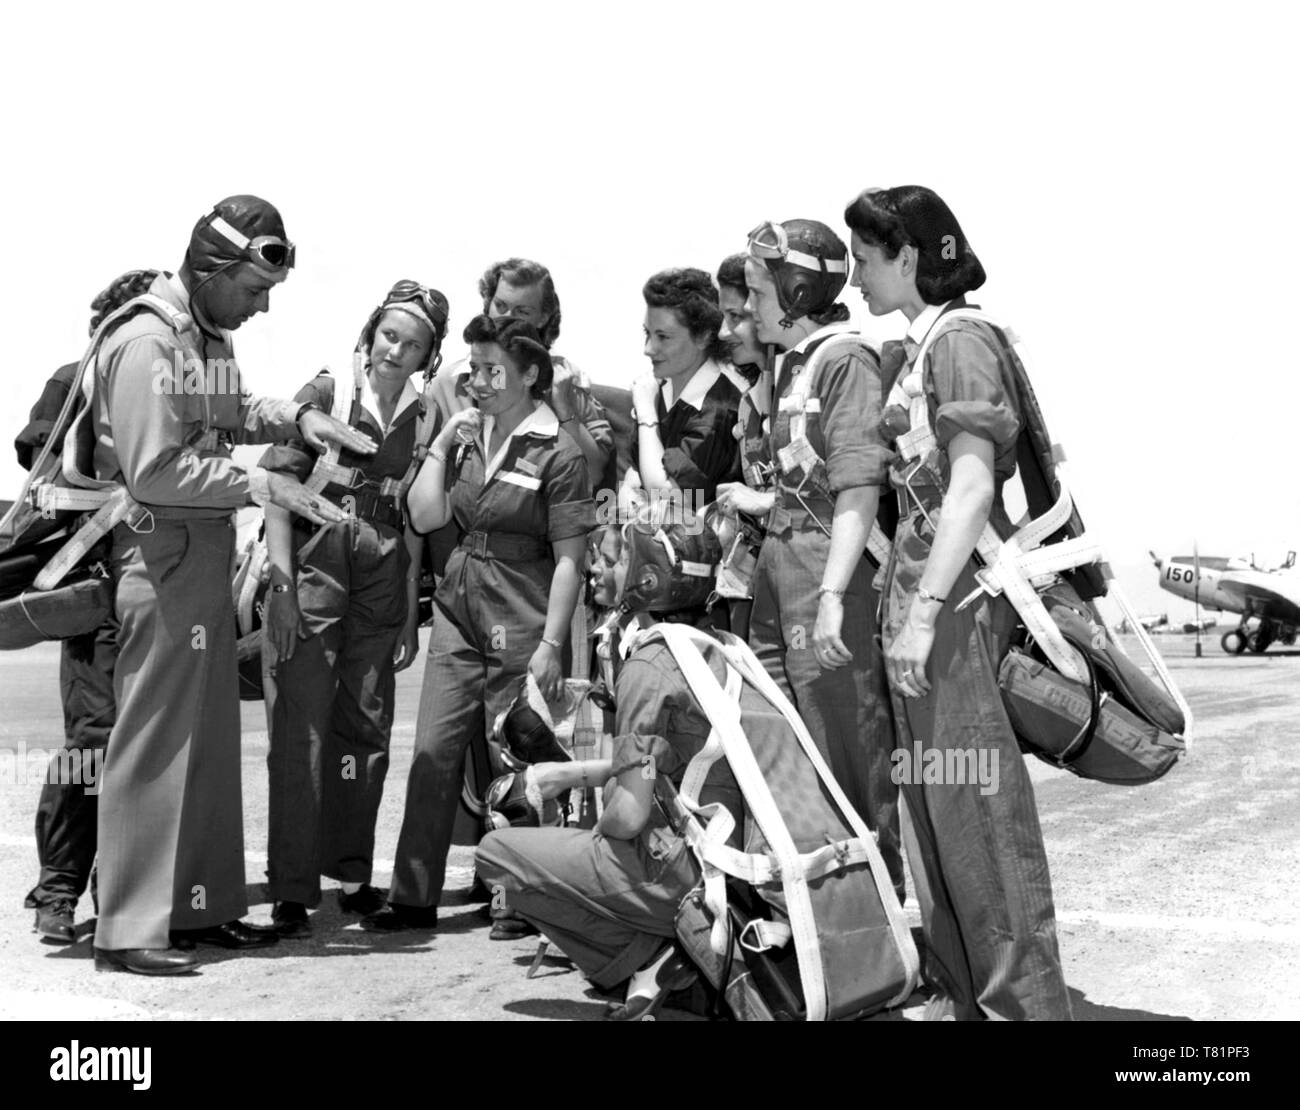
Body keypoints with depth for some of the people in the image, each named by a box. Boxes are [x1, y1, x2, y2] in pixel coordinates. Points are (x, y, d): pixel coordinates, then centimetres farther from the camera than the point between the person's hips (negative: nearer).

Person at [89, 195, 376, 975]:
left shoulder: (213, 340, 11)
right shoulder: (147, 343, -16)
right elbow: (155, 472, -22)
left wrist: (294, 418, 6)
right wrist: (263, 485, -20)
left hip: (208, 557, 9)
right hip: (162, 555, -9)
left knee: (211, 739, 13)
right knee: (154, 742, -4)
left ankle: (202, 907, 23)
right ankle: (130, 930, 5)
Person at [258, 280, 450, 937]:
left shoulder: (426, 421, 9)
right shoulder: (324, 396, -1)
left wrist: (411, 615, 10)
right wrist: (283, 584, -13)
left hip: (382, 587, 4)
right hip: (313, 570, -4)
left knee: (366, 731, 10)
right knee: (301, 731, -4)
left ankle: (351, 874, 24)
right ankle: (291, 890, 2)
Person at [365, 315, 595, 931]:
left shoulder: (557, 452, -9)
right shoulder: (467, 433, 9)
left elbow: (570, 558, -10)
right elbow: (425, 516, 4)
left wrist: (551, 643, -14)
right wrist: (441, 443, -1)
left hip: (520, 627, -6)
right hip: (458, 612, 6)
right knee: (434, 753, 4)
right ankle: (414, 898, 12)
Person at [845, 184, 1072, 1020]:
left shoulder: (961, 341, -10)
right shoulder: (919, 348, 16)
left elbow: (972, 488, -18)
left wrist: (925, 611, -22)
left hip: (956, 594, -9)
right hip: (917, 586, 9)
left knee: (976, 801, -5)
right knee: (934, 802, 12)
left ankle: (1024, 998, 4)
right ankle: (961, 990, 23)